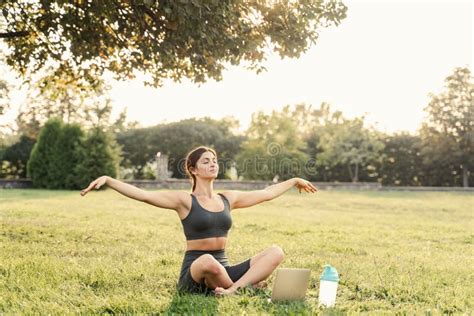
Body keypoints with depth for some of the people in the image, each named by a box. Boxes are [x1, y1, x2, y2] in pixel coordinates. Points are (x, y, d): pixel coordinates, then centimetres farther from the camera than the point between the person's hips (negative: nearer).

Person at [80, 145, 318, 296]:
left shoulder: (228, 198, 12)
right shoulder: (184, 200, -4)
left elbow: (267, 193, 25)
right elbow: (143, 195, -17)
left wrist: (294, 181, 33)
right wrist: (108, 180, -29)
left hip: (224, 269, 5)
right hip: (194, 273, -5)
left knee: (275, 251, -15)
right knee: (207, 261, -42)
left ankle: (232, 290, -31)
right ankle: (247, 285, -14)